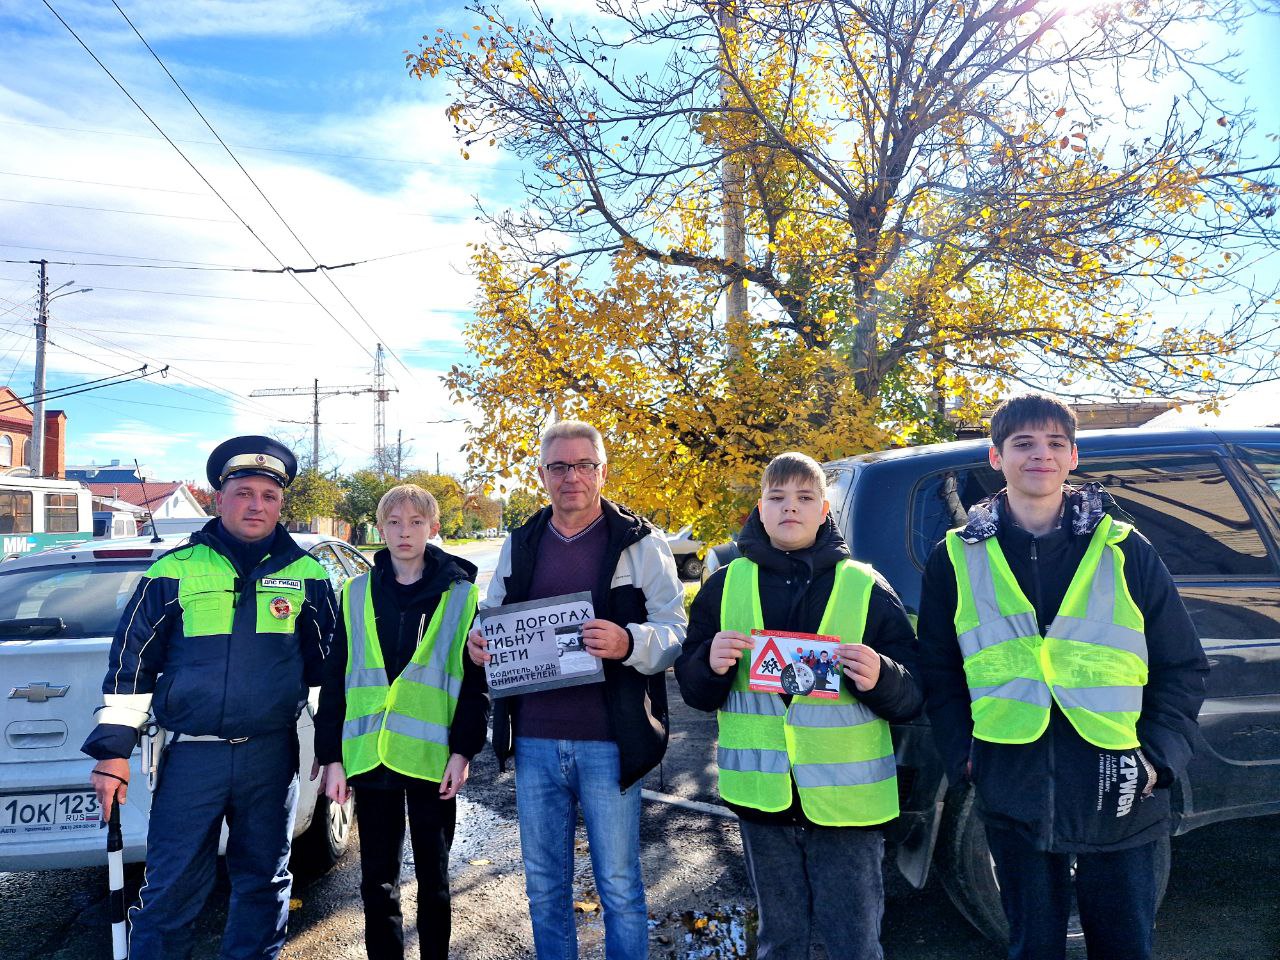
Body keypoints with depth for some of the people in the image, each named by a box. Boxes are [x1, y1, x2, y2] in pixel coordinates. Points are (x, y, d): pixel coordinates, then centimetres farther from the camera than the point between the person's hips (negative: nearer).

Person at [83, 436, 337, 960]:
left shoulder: (306, 576, 3)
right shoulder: (175, 569, 0)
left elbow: (328, 664, 10)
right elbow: (130, 663, 4)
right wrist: (112, 751, 2)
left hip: (272, 756, 1)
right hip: (191, 755, -1)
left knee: (264, 883, 14)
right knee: (169, 892, 3)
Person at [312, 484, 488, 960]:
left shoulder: (461, 596, 0)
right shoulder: (356, 595, 6)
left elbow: (477, 681, -1)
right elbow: (335, 680, 6)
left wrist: (463, 750, -9)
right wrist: (332, 757, 1)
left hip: (432, 758, -2)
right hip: (368, 756, 2)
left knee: (433, 875, 11)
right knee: (377, 878, 11)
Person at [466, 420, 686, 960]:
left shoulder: (640, 543, -3)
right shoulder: (519, 545, 10)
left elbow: (676, 634, -7)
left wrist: (627, 642, -28)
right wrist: (478, 642, -4)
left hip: (608, 742, -4)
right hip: (534, 739, 4)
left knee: (619, 885, 7)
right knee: (543, 884, 16)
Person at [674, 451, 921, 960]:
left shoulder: (866, 587, -2)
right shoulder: (726, 585, 4)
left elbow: (911, 697, -2)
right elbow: (694, 690, 6)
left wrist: (879, 679, -24)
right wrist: (710, 664, -15)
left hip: (847, 799, -2)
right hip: (762, 798, 2)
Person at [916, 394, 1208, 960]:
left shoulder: (1123, 548, 3)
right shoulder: (957, 558, 3)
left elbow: (1182, 666, 8)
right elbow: (937, 670, 10)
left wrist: (1159, 757, -2)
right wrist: (962, 756, 1)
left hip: (1120, 799, 0)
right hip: (1015, 796, 0)